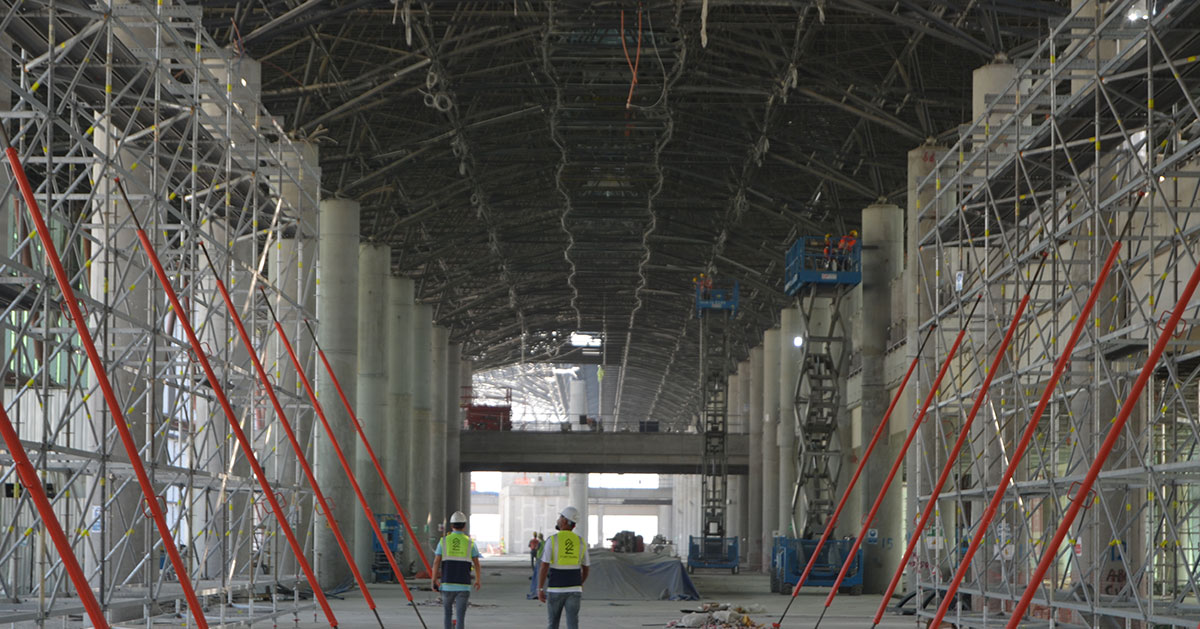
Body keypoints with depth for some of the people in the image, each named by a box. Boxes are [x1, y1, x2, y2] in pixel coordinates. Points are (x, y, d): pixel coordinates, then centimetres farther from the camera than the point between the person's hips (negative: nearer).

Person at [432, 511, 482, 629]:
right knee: (460, 616, -3)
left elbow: (436, 562, -4)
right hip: (463, 586, -1)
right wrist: (478, 580, 19)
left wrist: (434, 581, 2)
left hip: (447, 585, 1)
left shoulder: (444, 541, 1)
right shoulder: (470, 543, 1)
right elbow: (477, 564, 5)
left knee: (448, 613, 19)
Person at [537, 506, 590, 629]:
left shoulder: (552, 540, -9)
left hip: (555, 590, -2)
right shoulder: (581, 542, 3)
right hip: (573, 590, 2)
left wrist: (540, 590, -8)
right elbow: (585, 569, 11)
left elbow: (544, 567, -14)